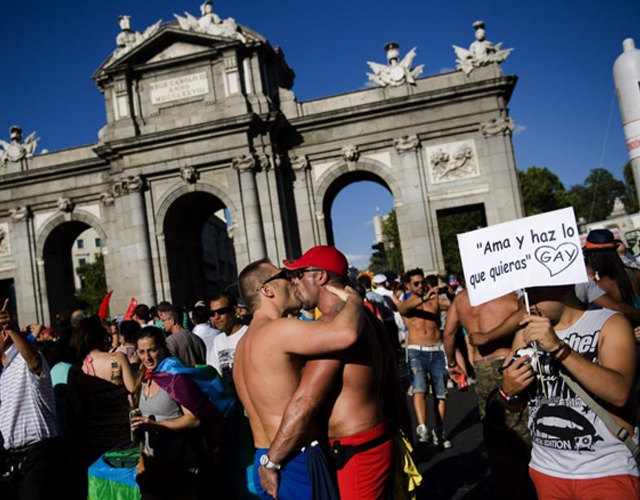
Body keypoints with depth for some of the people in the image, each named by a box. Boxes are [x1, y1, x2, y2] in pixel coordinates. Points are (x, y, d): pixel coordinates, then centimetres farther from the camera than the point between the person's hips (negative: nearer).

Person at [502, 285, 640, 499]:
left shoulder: (610, 324, -9)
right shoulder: (526, 334, 4)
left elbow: (619, 393, -25)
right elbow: (516, 405, 9)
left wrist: (558, 347, -32)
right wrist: (508, 392, -13)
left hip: (608, 471, -4)